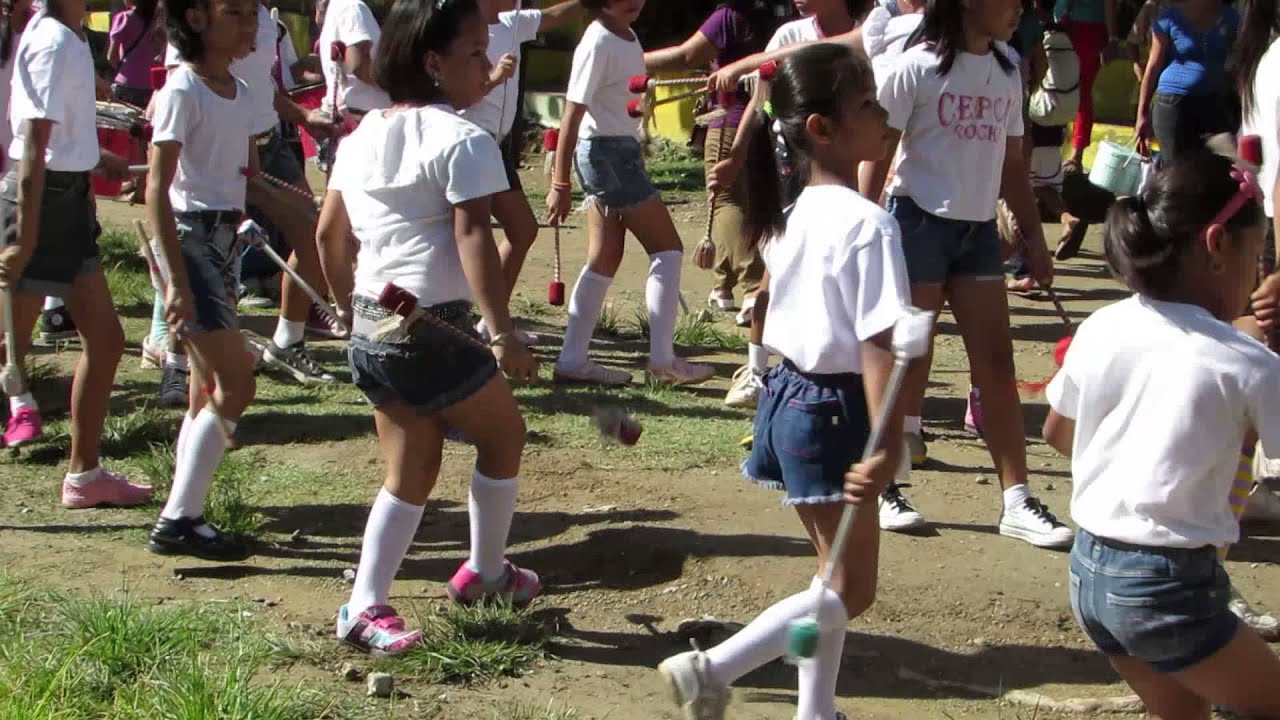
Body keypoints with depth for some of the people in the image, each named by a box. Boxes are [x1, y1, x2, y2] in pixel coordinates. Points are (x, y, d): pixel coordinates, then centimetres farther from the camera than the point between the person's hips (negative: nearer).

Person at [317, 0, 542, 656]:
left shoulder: (362, 136, 12)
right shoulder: (462, 141, -12)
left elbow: (328, 234, 16)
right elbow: (472, 240, -21)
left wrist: (349, 306, 29)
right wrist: (502, 333, -23)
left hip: (371, 328, 7)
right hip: (436, 331, -7)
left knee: (410, 473, 16)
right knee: (503, 433, 18)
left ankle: (365, 607, 10)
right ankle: (486, 573, 30)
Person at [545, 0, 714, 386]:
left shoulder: (628, 38, 9)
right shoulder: (599, 43, -17)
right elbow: (572, 114, -18)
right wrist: (559, 184, -19)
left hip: (623, 149, 9)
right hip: (606, 149, -9)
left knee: (605, 259, 10)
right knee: (667, 247, -4)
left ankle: (572, 360, 13)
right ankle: (663, 359, 0)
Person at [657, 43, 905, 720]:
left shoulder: (795, 216, 7)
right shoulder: (868, 223, -20)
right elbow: (876, 346, -23)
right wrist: (886, 447, -24)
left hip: (789, 397, 9)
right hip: (834, 411, -9)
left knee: (836, 575, 19)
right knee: (850, 590, 3)